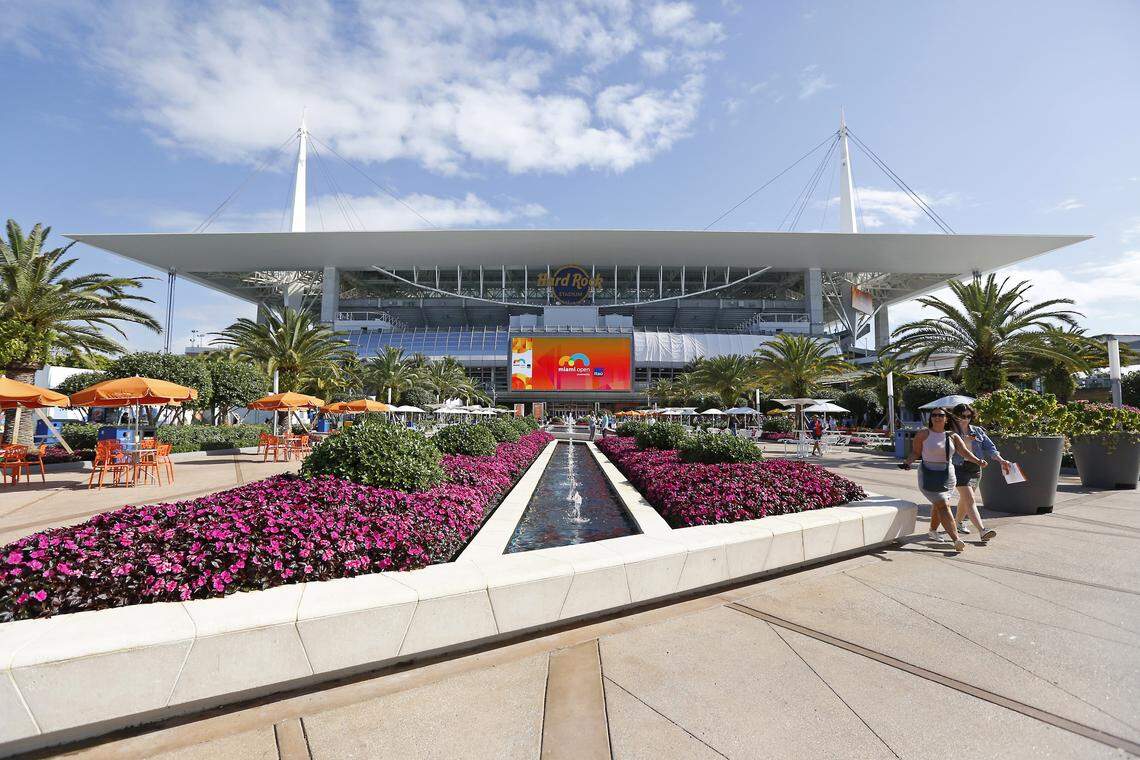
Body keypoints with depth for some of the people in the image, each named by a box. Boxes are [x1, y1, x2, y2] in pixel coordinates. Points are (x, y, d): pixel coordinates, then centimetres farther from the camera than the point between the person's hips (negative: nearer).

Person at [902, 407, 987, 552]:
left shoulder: (952, 436, 6)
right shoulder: (924, 433, -4)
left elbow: (965, 452, -1)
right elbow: (916, 452, -1)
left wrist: (978, 461, -18)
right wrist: (908, 461, -19)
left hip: (947, 475, 5)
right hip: (929, 475, -5)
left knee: (938, 505, 14)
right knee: (943, 505, -12)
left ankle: (933, 531, 35)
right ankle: (956, 539, -15)